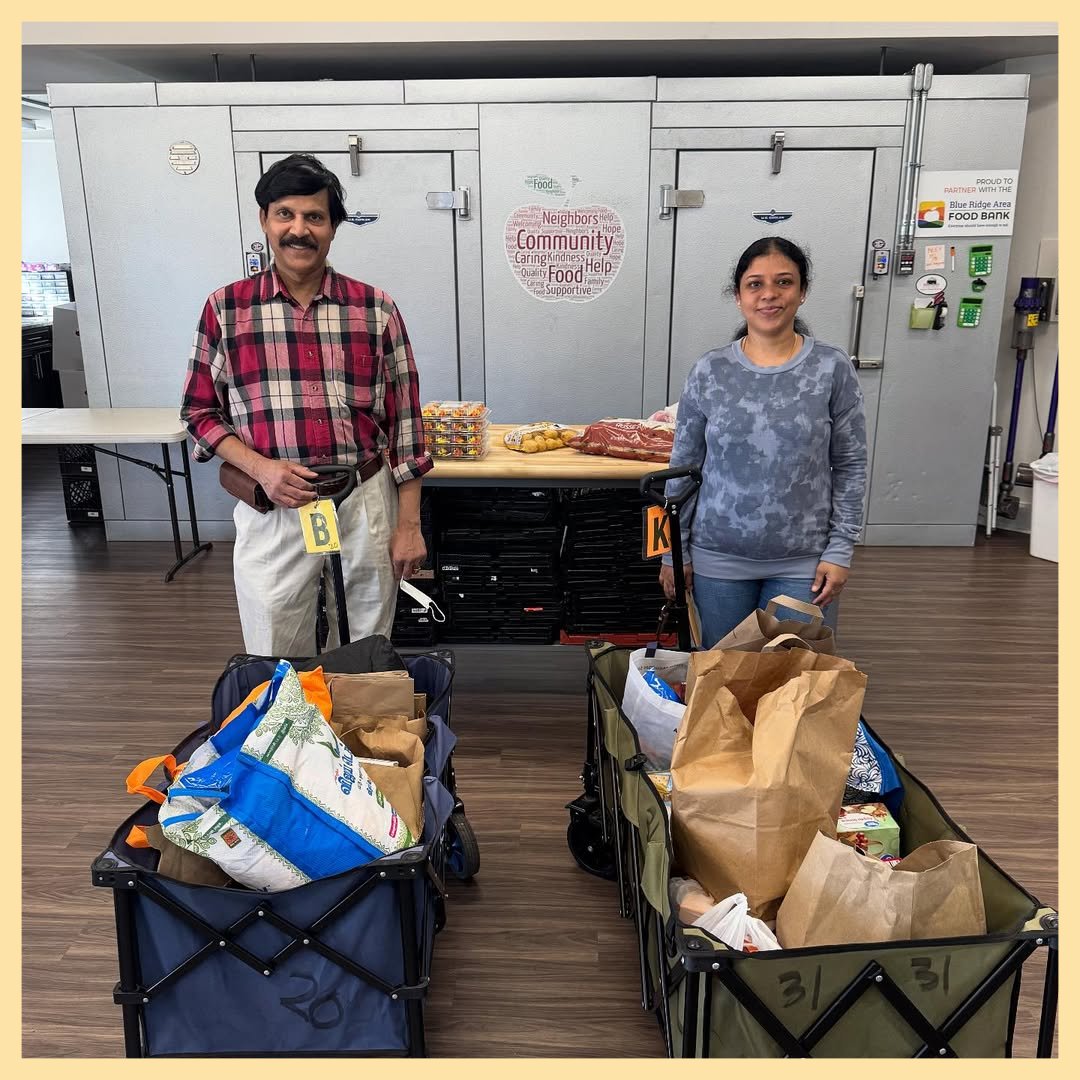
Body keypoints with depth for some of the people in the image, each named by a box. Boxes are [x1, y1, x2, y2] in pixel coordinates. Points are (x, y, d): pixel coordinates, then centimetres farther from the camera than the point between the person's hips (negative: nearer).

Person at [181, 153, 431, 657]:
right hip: (270, 510, 0)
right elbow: (200, 411, 6)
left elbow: (404, 420, 2)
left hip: (365, 505, 0)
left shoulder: (375, 308, 0)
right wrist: (260, 468, -12)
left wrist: (409, 523, 0)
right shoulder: (226, 308, 0)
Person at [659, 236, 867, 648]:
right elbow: (683, 467, 2)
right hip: (718, 557, 1)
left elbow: (851, 465, -1)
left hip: (803, 561, -1)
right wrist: (673, 551, 2)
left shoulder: (833, 369, -5)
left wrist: (840, 550, -4)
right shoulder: (709, 370, -3)